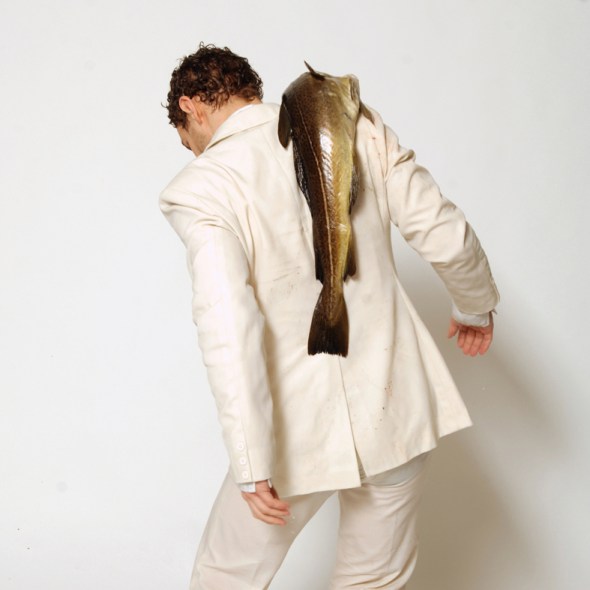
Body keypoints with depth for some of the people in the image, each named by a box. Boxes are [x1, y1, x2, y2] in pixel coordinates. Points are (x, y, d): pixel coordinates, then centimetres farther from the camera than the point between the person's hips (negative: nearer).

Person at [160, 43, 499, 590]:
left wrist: (252, 465, -20)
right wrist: (475, 307, 19)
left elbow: (228, 334, -24)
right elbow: (447, 237, -1)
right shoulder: (355, 127, -2)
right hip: (396, 411, 4)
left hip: (299, 430, -3)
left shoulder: (202, 187, -13)